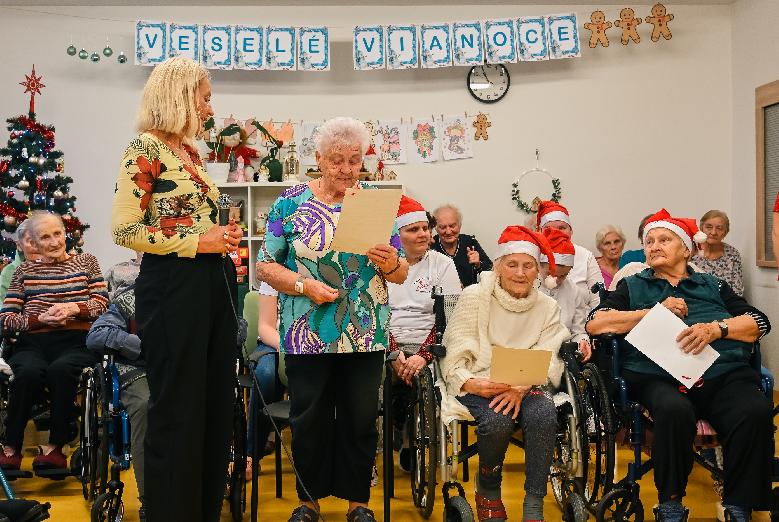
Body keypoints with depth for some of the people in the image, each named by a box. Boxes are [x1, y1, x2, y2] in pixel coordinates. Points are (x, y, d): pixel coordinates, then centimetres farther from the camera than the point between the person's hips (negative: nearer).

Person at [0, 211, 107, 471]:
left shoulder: (86, 262, 18)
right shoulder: (24, 270, 19)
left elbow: (102, 303, 7)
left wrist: (74, 308, -11)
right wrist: (40, 318, -8)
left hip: (76, 342, -1)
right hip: (33, 343, 1)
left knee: (61, 369, -35)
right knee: (29, 372, -33)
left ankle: (54, 447, -23)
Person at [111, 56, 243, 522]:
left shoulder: (190, 151, 17)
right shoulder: (146, 148, -9)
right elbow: (125, 229, -16)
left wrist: (222, 238, 7)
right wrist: (197, 242, -15)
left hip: (214, 283, 9)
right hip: (174, 285, -9)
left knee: (216, 404, 12)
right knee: (178, 411, -1)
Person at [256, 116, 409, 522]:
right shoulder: (292, 202, 0)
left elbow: (402, 274, 5)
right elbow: (265, 266, -2)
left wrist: (390, 263, -18)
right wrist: (305, 285, -17)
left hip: (365, 334, 1)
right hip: (307, 334, -1)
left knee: (361, 420, 9)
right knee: (308, 419, 8)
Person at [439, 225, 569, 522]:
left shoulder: (547, 307, 8)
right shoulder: (474, 297, 0)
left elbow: (548, 361, -2)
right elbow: (455, 356, -4)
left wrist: (521, 387, -22)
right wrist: (470, 383, -25)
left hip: (527, 385, 2)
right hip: (477, 384, -2)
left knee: (543, 414, -32)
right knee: (497, 420, -34)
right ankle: (487, 492, -2)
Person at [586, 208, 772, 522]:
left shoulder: (712, 285, 26)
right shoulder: (633, 286, 22)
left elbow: (759, 322, 14)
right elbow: (595, 324, 5)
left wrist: (716, 328, -6)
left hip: (725, 374, 2)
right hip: (659, 377, -2)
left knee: (756, 412, -29)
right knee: (674, 411, -35)